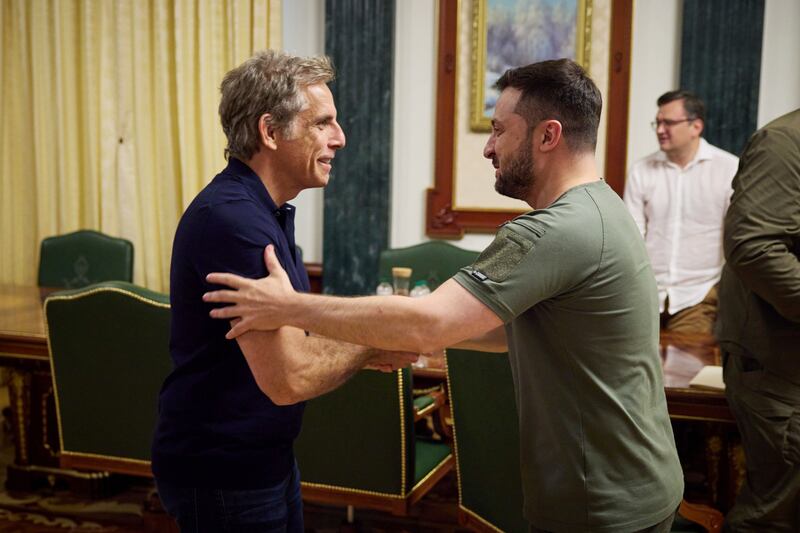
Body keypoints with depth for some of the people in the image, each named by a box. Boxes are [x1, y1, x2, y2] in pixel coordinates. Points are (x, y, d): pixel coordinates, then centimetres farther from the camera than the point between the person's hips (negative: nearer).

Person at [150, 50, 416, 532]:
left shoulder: (265, 211, 8)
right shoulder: (234, 220, -26)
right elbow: (289, 379, -28)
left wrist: (366, 347, -2)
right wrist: (369, 345, -12)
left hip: (265, 457, 9)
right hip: (221, 474, -9)